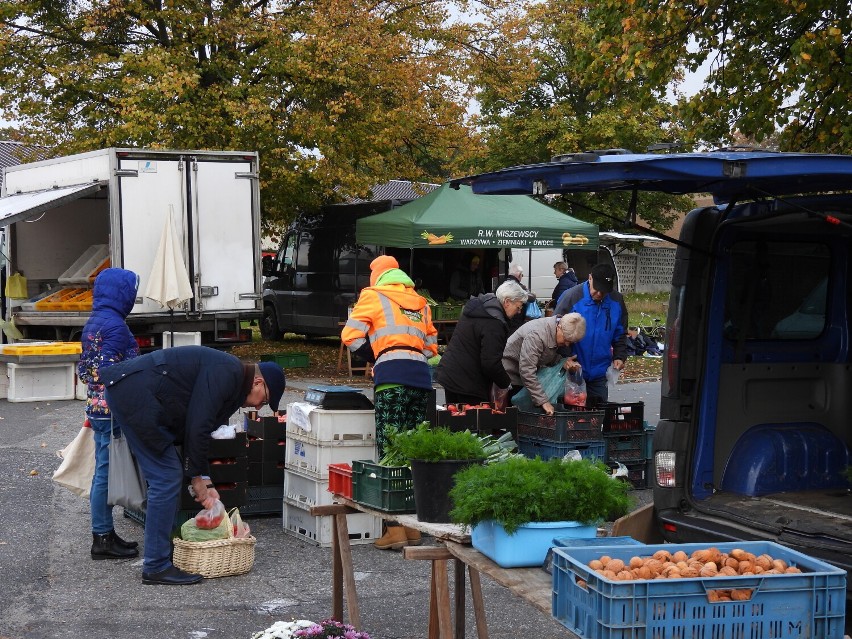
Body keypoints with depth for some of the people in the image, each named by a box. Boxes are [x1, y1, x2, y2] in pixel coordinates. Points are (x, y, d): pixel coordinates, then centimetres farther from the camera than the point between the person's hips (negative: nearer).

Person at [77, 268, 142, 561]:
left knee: (103, 472, 14)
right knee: (107, 473, -4)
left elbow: (84, 369, 18)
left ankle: (104, 534, 21)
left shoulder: (93, 322, 14)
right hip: (112, 411, -10)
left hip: (96, 408, 10)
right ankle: (103, 539, 1)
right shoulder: (115, 324, -16)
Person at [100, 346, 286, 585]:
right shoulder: (227, 372, -13)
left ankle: (164, 546, 24)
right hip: (134, 394, -11)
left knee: (169, 476, 16)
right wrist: (198, 478, -6)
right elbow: (197, 426, -17)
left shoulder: (231, 385, 19)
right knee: (167, 478, -8)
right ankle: (156, 566, -4)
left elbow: (202, 430, 22)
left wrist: (205, 483, 15)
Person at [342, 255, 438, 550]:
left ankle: (395, 529, -10)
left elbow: (352, 335, 1)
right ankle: (413, 525, 10)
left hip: (391, 374, -5)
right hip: (422, 376, 5)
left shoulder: (373, 296, 9)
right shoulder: (420, 302, 25)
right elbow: (431, 345, 25)